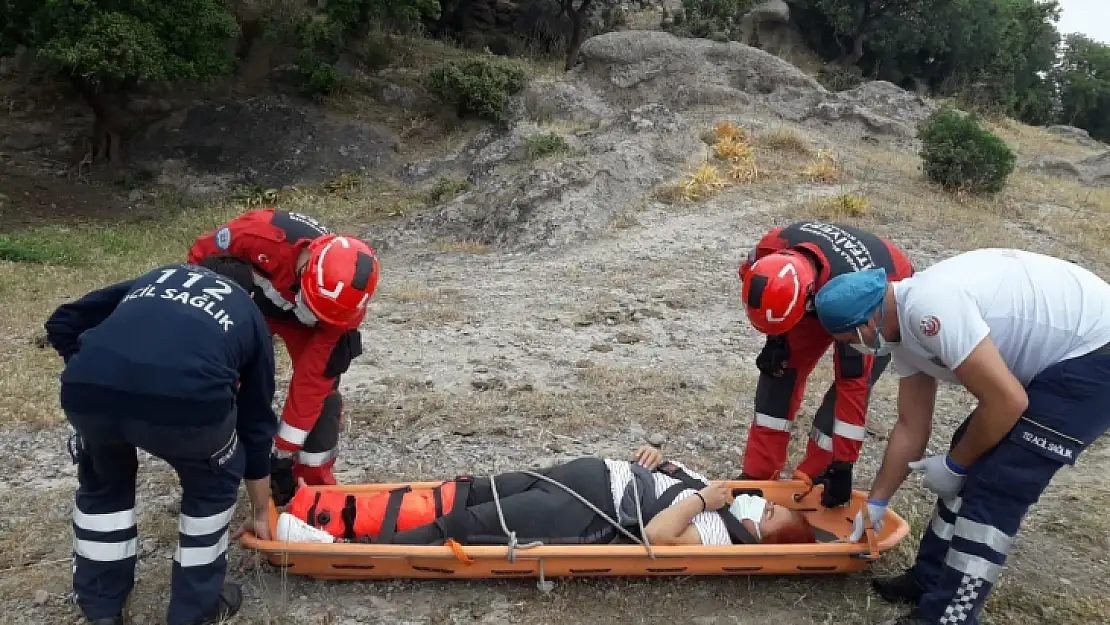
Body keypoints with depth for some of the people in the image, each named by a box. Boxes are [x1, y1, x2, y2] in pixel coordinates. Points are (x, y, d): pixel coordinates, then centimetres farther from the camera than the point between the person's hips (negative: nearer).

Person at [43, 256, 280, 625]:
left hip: (86, 392, 3)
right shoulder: (249, 315, 31)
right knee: (213, 484, 31)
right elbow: (257, 422, 36)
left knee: (103, 483, 35)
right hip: (185, 398, -2)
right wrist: (261, 513, 46)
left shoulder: (154, 278, 37)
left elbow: (61, 325, 27)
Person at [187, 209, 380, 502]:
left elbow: (311, 379, -30)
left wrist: (284, 452, -27)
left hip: (299, 319, 0)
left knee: (322, 387, -12)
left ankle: (316, 483, 7)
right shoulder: (261, 234, -44)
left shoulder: (342, 298, -36)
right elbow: (202, 254, -21)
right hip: (248, 300, 0)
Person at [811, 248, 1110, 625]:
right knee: (974, 465, 12)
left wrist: (953, 464, -9)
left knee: (995, 486, -10)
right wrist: (875, 503, 18)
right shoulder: (904, 330, 3)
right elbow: (912, 427, 12)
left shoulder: (928, 309, -28)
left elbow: (1006, 402, -26)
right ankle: (931, 580, 24)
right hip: (1056, 355, 10)